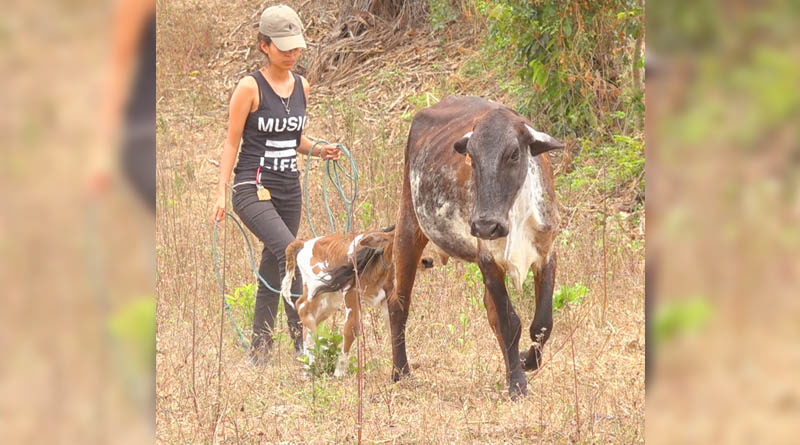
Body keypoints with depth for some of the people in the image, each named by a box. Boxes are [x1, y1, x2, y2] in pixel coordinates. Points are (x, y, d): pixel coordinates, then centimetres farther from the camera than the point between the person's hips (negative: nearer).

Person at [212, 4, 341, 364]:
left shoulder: (301, 87, 9)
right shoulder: (250, 88, -9)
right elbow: (232, 143, -6)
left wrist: (316, 149, 2)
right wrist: (221, 193, -11)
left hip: (289, 191, 7)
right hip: (253, 189, -6)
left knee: (274, 270, 9)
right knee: (292, 253, -25)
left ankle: (260, 350, 19)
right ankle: (302, 337, -25)